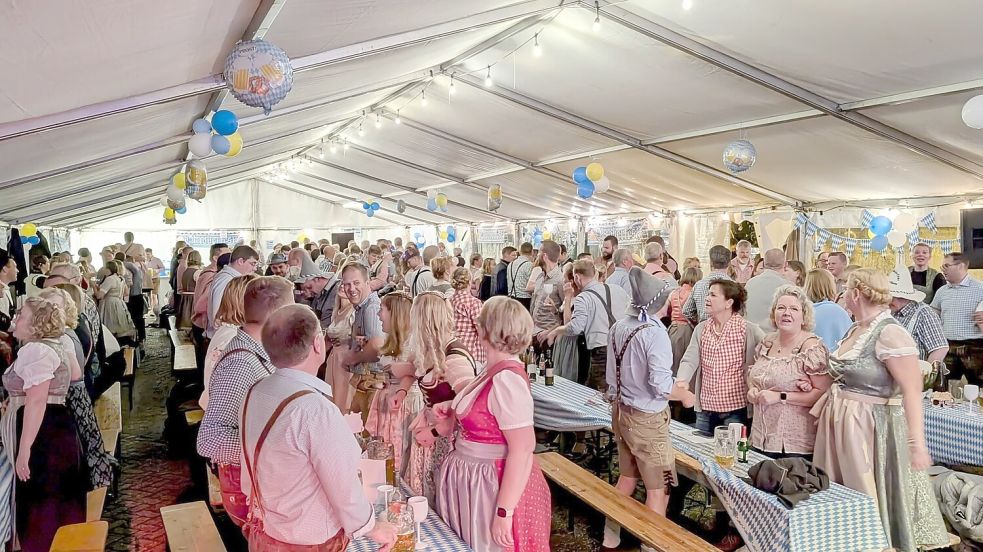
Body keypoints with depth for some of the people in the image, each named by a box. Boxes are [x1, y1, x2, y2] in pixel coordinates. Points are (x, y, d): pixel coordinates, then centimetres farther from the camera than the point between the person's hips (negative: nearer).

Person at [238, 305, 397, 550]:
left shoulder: (255, 392, -7)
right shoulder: (316, 410, -31)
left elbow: (252, 466, 5)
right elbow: (344, 489, -22)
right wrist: (372, 527, -5)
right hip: (310, 543, -7)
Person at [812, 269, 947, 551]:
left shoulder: (890, 333, -19)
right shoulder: (855, 330, 8)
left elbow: (912, 391, -23)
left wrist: (917, 442, -27)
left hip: (872, 426, -8)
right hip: (841, 422, 8)